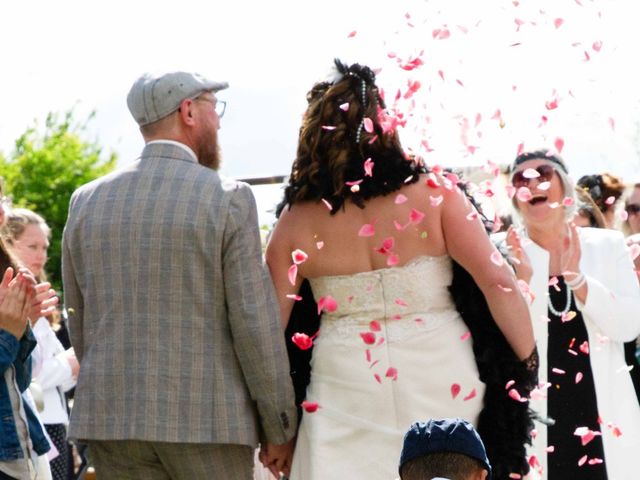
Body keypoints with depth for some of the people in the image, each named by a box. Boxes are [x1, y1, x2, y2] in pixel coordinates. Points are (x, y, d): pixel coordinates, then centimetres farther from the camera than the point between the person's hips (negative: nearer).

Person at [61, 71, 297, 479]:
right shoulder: (229, 199, -7)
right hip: (209, 419, -4)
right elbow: (255, 322, -9)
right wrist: (280, 429, -1)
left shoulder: (86, 201, 6)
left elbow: (79, 324, 11)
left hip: (110, 416, 4)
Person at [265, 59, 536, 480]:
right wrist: (529, 362, 0)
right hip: (441, 385, -1)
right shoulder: (434, 196, -6)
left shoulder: (297, 220, -2)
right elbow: (497, 282, -11)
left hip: (348, 393, 1)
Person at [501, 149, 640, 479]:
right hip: (535, 414, -1)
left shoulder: (608, 245, 5)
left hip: (604, 412, 2)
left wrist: (576, 279, -16)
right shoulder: (506, 254, 0)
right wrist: (522, 281, -22)